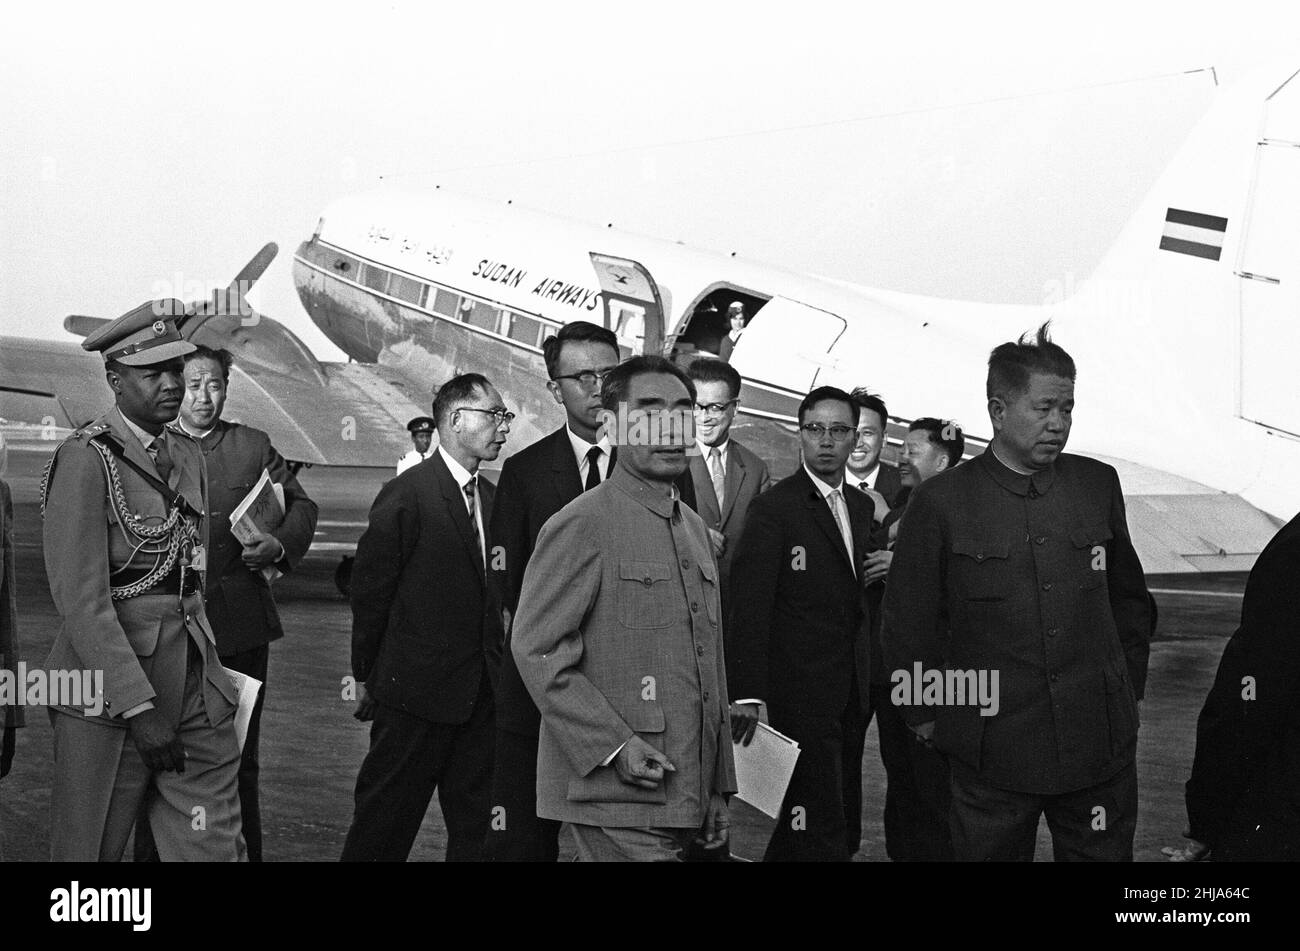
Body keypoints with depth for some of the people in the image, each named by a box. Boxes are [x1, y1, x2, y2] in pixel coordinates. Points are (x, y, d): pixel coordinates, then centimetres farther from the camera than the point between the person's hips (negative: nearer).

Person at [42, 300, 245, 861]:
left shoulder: (188, 456, 12)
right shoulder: (85, 458, -12)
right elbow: (79, 599, -18)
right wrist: (139, 706, -20)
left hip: (194, 682, 7)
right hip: (109, 684, -6)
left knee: (216, 846, 6)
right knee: (90, 851, 8)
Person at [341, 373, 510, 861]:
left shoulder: (491, 497, 10)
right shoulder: (406, 495, -11)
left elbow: (491, 592, 12)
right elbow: (370, 590, -7)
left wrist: (498, 669, 7)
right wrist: (368, 677, -2)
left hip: (480, 692, 6)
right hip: (415, 692, -6)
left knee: (476, 827, 11)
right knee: (386, 821, 6)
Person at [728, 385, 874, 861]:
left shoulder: (862, 507, 14)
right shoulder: (774, 507, -10)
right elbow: (749, 604, -15)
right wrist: (747, 693, -20)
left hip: (852, 692, 8)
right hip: (802, 692, -7)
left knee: (846, 825, 13)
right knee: (818, 828, -5)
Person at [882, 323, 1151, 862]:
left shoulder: (1098, 485, 5)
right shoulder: (939, 503, -6)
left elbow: (1129, 597, 16)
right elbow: (908, 625, 1)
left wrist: (1127, 689, 14)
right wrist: (927, 717, 3)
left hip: (1100, 747, 3)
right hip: (991, 752, -2)